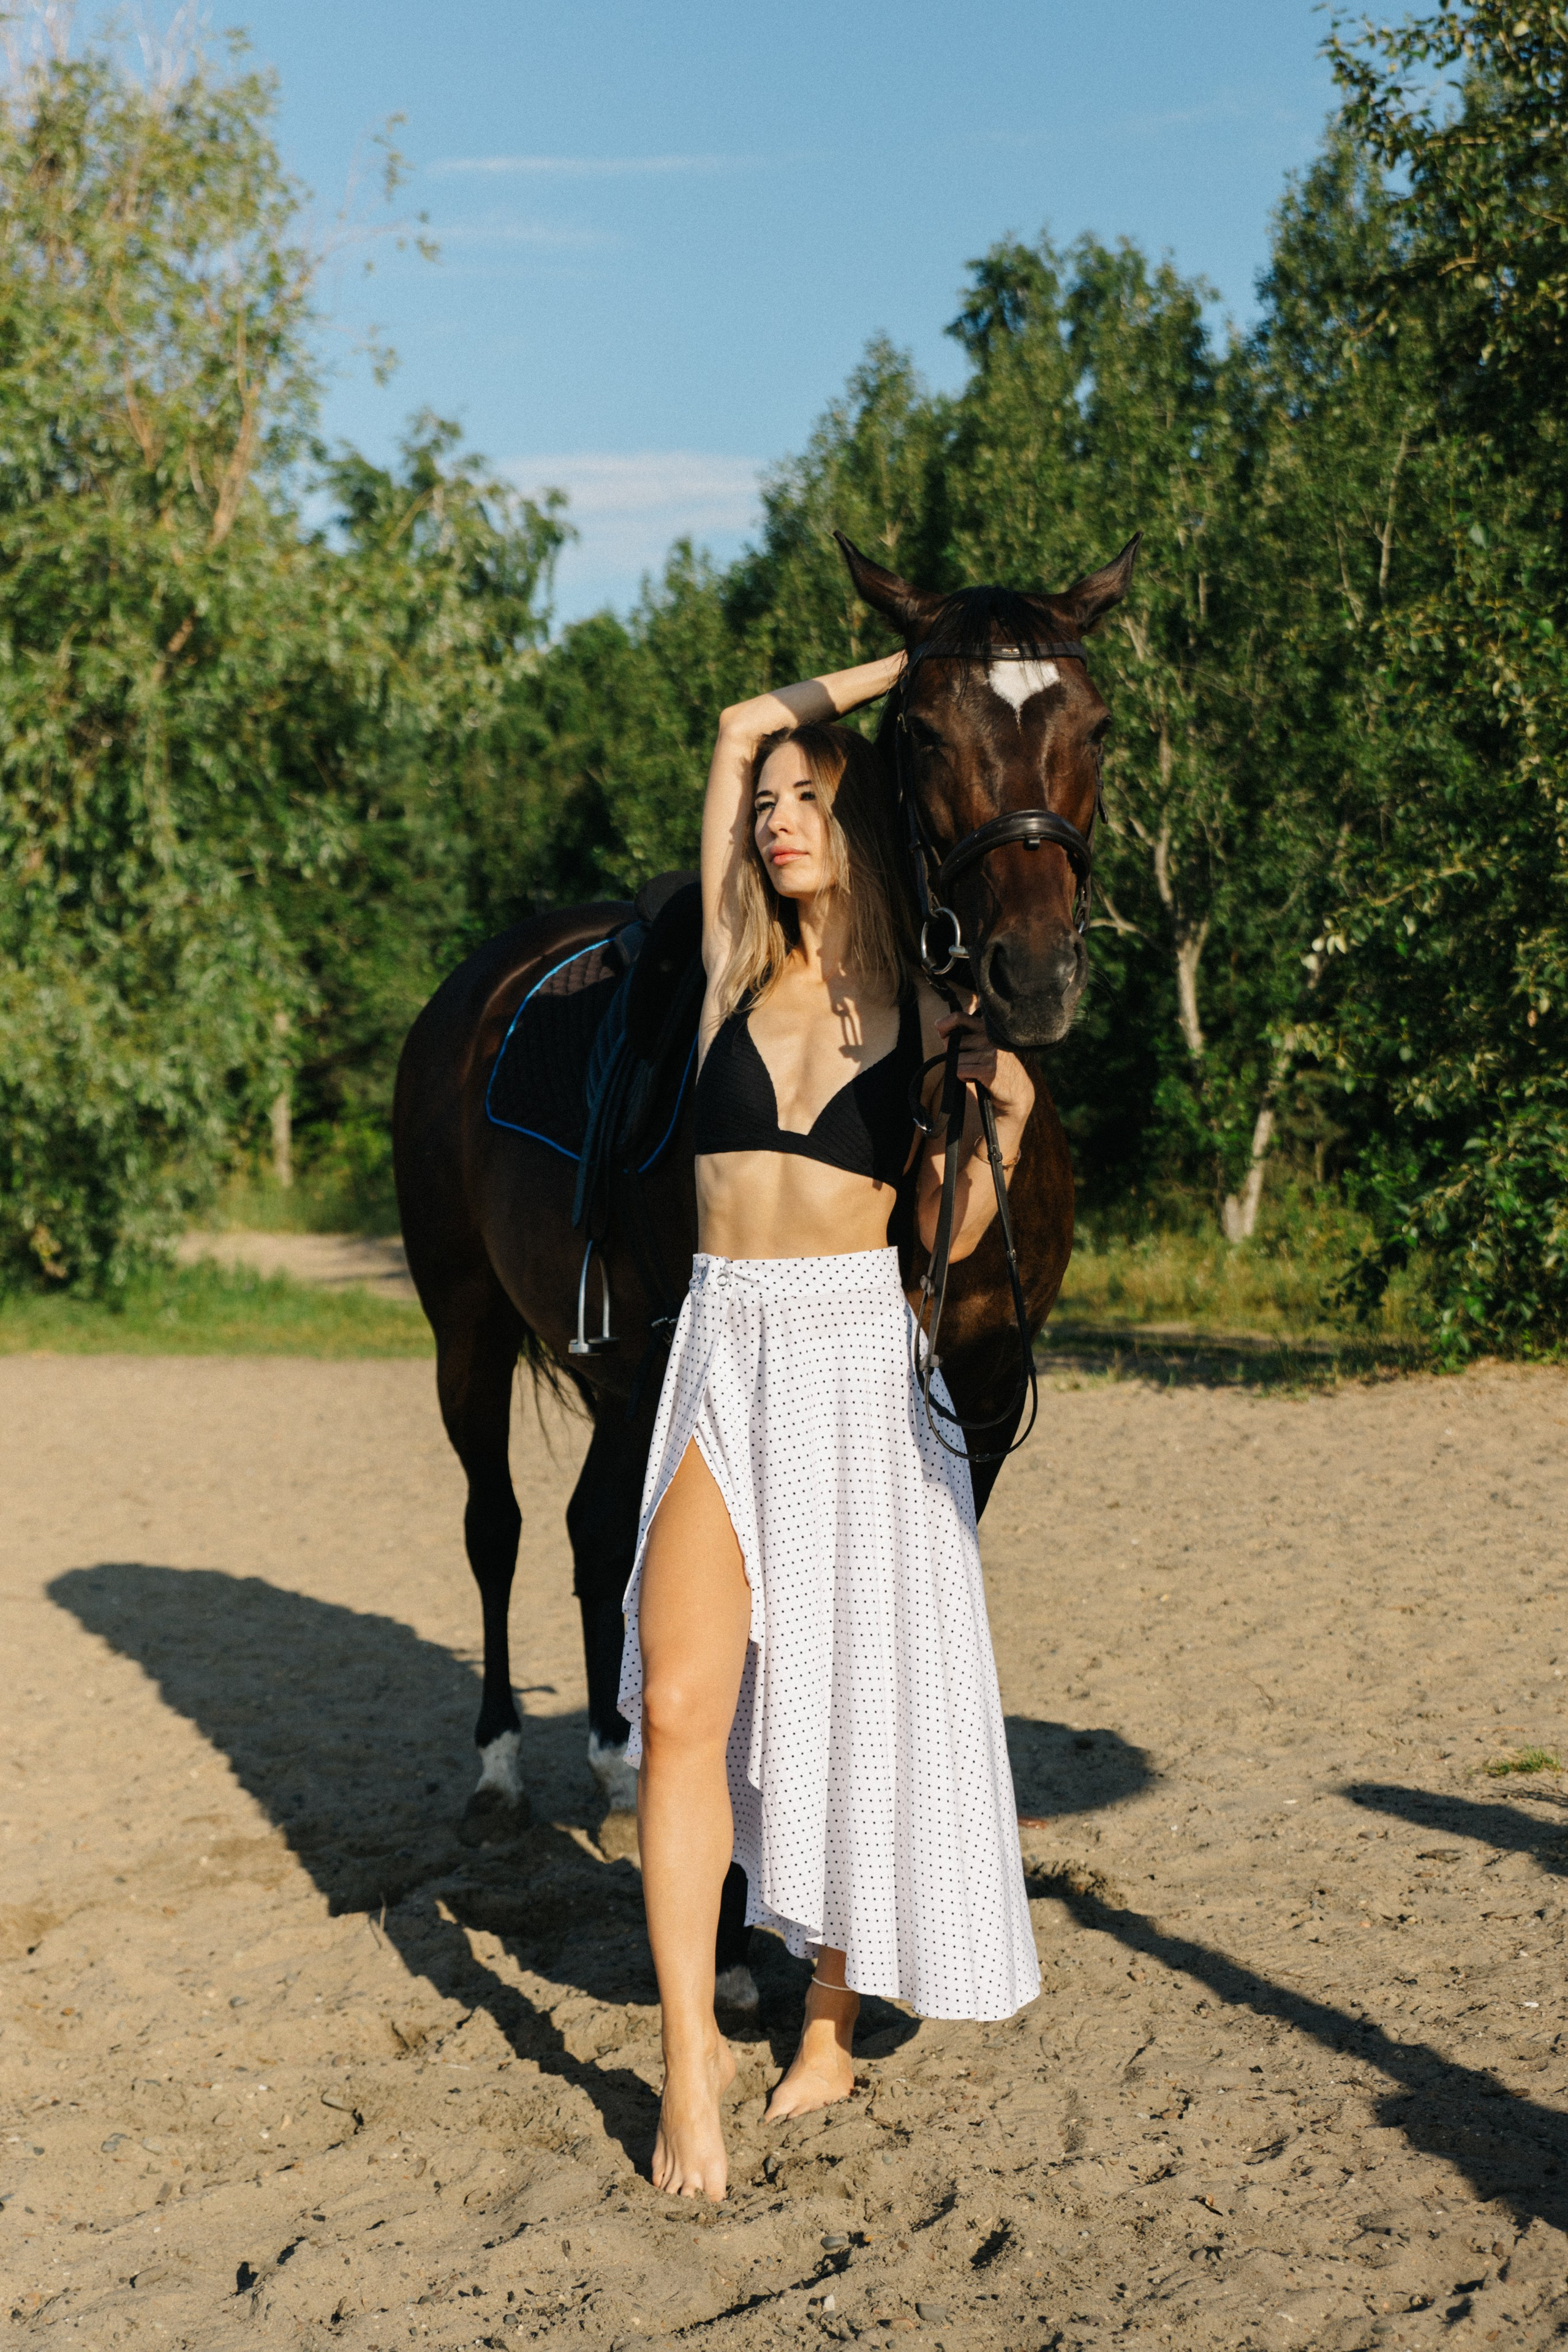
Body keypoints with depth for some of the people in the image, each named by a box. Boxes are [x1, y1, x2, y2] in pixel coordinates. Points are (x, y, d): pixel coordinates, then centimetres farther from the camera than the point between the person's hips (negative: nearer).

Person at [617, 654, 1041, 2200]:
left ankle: (832, 2032, 21)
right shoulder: (736, 973, 8)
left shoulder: (922, 1018, 4)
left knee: (852, 1703, 6)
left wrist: (1000, 1125, -12)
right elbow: (741, 726, 8)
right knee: (678, 1709, -7)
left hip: (861, 1368, -1)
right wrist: (910, 665, 12)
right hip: (724, 1355, 2)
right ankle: (691, 2058, 2)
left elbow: (950, 1238, 4)